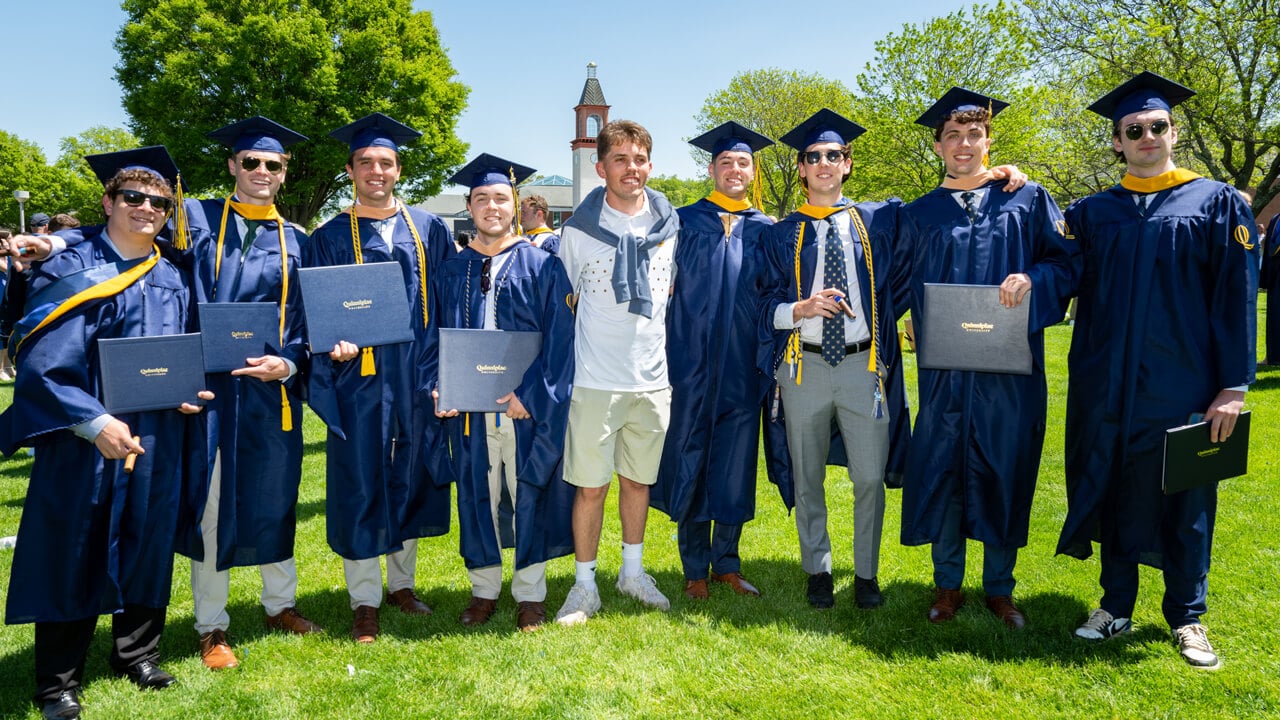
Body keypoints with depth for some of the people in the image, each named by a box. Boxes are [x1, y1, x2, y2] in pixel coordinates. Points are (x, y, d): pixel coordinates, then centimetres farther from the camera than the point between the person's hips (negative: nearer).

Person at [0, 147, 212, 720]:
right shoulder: (75, 273, -7)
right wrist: (96, 424, -25)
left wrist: (191, 390, -6)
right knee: (75, 553, 4)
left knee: (148, 545, 13)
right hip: (86, 441, -4)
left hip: (159, 439, 5)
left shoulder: (174, 280, 8)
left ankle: (138, 654, 31)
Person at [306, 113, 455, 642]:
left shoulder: (429, 229, 8)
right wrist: (335, 344, -19)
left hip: (418, 379, 2)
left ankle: (401, 582, 29)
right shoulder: (329, 238, 3)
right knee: (361, 486, 3)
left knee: (412, 480, 11)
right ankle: (365, 601, 17)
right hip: (360, 381, -2)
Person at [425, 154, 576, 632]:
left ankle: (530, 593, 23)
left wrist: (532, 396, -15)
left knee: (530, 497, 7)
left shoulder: (542, 266, 0)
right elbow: (434, 338, 10)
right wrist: (437, 387, -7)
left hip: (529, 408, -2)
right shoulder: (451, 272, 10)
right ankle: (484, 588, 28)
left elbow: (560, 339, -6)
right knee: (476, 497, 11)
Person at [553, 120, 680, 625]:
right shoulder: (579, 231, -4)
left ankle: (633, 572, 33)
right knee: (590, 486, 3)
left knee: (638, 479, 15)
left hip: (653, 380, 3)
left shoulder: (669, 227, 4)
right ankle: (585, 585, 19)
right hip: (596, 380, -3)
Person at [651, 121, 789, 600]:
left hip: (744, 367, 2)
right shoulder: (683, 222, 5)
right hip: (692, 363, -2)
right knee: (691, 460, 4)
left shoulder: (765, 231, 10)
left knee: (736, 462, 7)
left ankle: (726, 562, 22)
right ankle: (695, 569, 17)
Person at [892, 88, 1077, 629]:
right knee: (942, 469, 3)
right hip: (945, 368, 1)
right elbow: (899, 286, 10)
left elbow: (1066, 260, 2)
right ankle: (947, 585, 18)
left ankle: (999, 587, 21)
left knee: (1006, 472, 6)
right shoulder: (921, 215, 10)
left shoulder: (1027, 199, 8)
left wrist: (1032, 279, -18)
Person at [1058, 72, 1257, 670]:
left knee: (1184, 498, 8)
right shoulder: (1092, 213, 7)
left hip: (1183, 384, -2)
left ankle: (1186, 615, 25)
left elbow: (1237, 298, -2)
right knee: (1114, 492, 10)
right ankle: (1116, 605, 25)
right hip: (1108, 384, 2)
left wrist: (1234, 385, -8)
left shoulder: (1217, 204, 1)